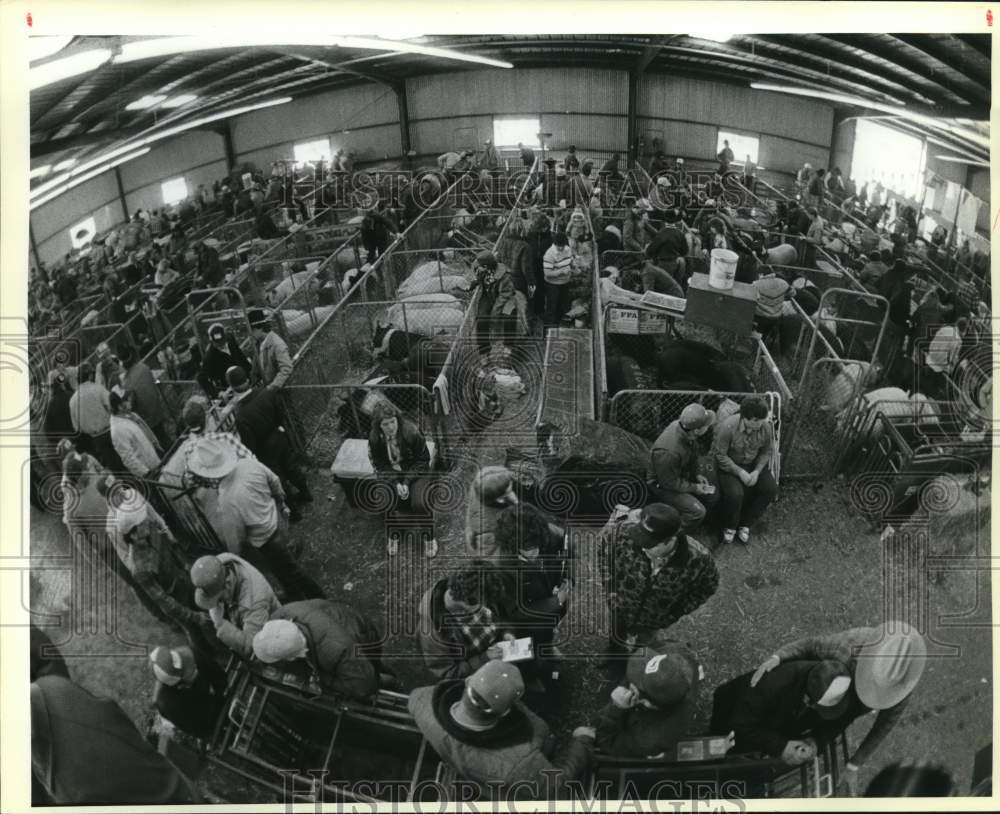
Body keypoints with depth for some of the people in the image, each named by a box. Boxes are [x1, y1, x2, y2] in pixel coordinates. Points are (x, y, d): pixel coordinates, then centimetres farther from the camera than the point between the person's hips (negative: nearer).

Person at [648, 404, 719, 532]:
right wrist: (694, 488, -16)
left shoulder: (682, 426, -18)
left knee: (713, 495, 7)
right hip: (664, 485, -8)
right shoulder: (667, 452, -42)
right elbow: (670, 483, -26)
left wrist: (697, 474, -1)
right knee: (697, 511, -18)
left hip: (683, 475, 8)